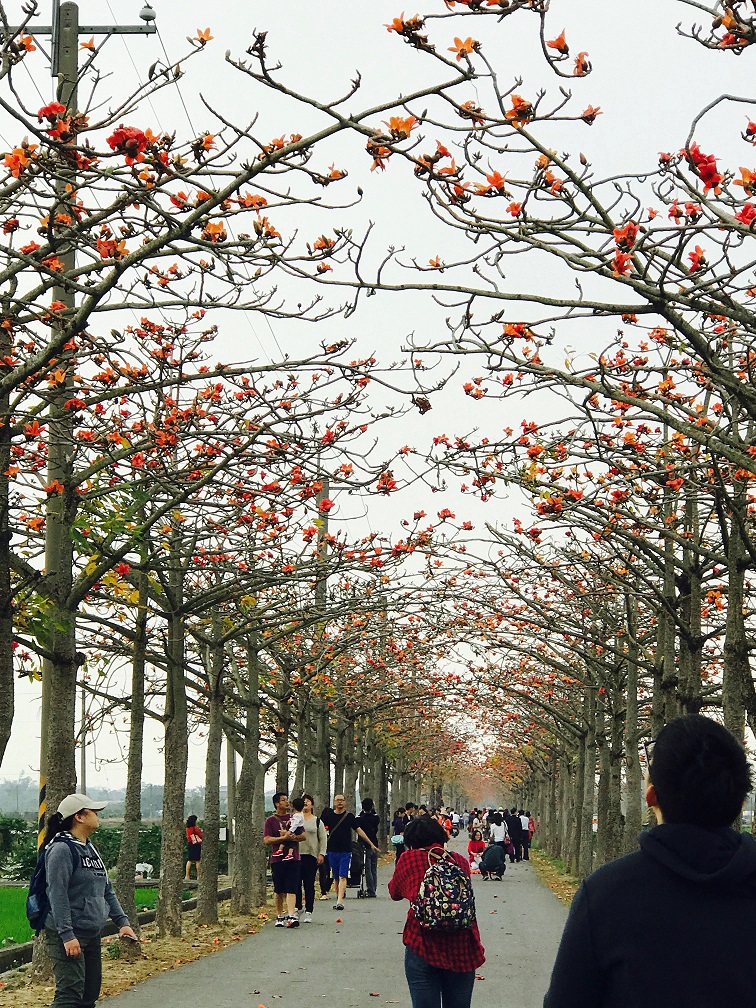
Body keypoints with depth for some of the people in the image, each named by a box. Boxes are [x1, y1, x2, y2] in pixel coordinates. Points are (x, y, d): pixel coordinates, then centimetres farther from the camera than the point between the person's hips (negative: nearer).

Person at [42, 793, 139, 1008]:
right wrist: (67, 935, -24)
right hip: (67, 936, -9)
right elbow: (57, 895, -20)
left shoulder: (90, 849, 15)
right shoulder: (62, 849, -14)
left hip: (91, 934, 9)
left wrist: (122, 922, 11)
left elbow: (106, 890, 19)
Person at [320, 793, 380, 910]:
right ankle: (338, 897, 18)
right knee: (336, 878, 8)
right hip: (332, 851, 2)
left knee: (342, 877, -11)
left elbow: (359, 830, 6)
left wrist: (371, 844, 6)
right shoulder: (328, 814, 5)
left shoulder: (350, 816, 4)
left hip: (345, 851, -2)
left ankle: (340, 902, -19)